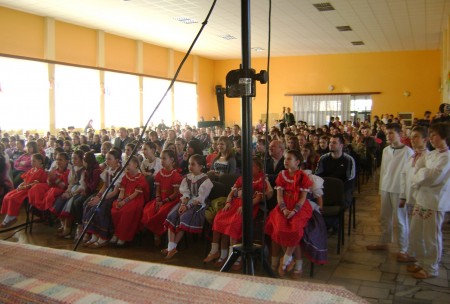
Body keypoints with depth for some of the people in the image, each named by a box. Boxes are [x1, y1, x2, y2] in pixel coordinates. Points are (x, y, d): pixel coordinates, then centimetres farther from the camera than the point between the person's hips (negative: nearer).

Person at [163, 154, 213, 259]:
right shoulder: (187, 178, 14)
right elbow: (185, 193, 4)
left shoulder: (205, 180, -5)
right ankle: (171, 246, -21)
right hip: (186, 203, 6)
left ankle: (173, 246, -20)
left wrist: (188, 206, -19)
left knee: (184, 217, -28)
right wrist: (183, 204, -15)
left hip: (198, 204, -5)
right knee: (171, 215, -18)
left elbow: (200, 198, -12)